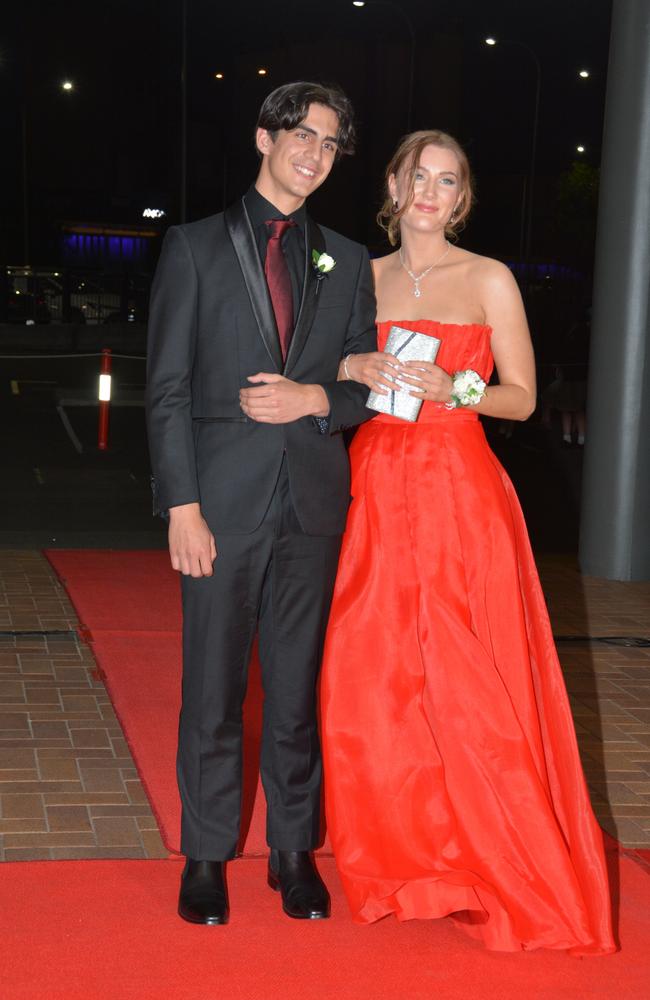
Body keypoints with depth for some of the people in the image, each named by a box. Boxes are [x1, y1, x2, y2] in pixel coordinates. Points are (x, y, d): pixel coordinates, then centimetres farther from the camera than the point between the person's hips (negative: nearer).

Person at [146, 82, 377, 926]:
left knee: (298, 688, 10)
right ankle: (206, 856, 18)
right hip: (225, 499, -2)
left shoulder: (347, 262, 12)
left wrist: (313, 399, -9)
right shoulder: (195, 247, 3)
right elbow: (168, 388, -2)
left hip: (314, 505, 3)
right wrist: (183, 508, -10)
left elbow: (368, 387, 13)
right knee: (213, 690, 4)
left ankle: (295, 852, 22)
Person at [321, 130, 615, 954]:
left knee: (468, 684, -3)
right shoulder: (363, 276, 12)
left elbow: (522, 397, 2)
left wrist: (454, 388, -15)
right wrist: (356, 370, -3)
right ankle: (401, 859, 20)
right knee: (370, 679, 3)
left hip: (459, 493, -4)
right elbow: (327, 369, 18)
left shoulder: (489, 280, 1)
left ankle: (499, 870, 12)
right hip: (375, 491, 4)